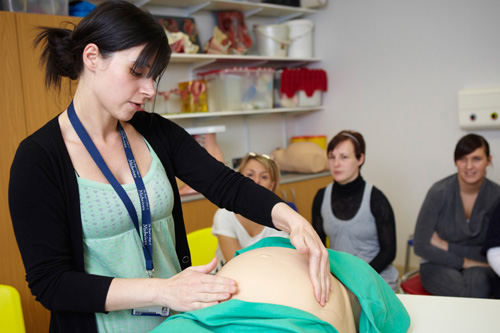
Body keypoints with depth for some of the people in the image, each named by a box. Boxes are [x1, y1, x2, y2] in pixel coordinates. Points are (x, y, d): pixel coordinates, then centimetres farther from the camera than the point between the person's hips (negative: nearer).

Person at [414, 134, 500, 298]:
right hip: (438, 265, -2)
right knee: (466, 291, -32)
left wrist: (447, 246, -10)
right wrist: (464, 262, -12)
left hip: (479, 267, 2)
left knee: (477, 282, -32)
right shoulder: (439, 192, -13)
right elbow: (421, 246, -10)